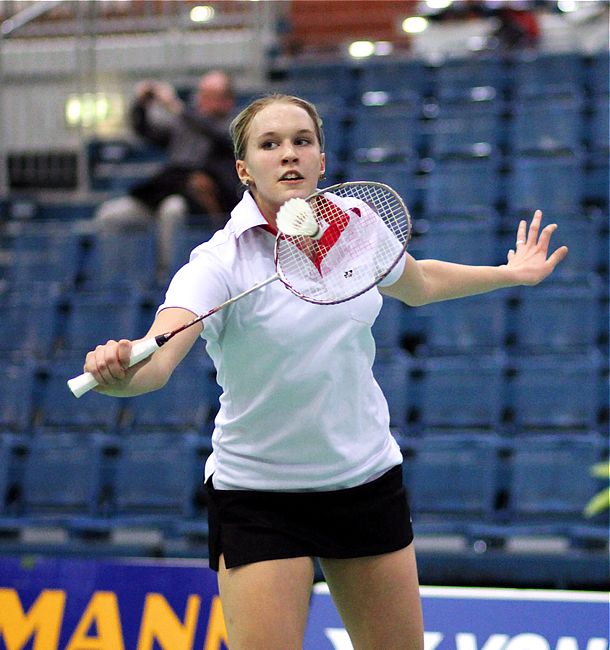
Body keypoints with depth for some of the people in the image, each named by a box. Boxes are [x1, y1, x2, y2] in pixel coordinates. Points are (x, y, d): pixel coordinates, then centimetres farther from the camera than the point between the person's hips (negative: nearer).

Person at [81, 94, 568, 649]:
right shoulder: (219, 263, -17)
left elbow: (421, 283, 23)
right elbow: (156, 361, -33)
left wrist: (513, 273, 26)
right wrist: (119, 370, -54)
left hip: (367, 480, 5)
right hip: (258, 494, -5)